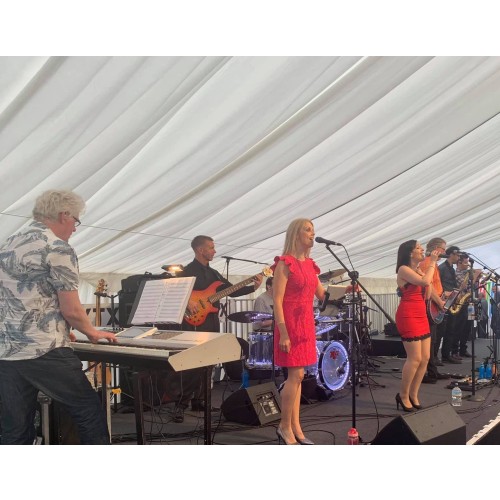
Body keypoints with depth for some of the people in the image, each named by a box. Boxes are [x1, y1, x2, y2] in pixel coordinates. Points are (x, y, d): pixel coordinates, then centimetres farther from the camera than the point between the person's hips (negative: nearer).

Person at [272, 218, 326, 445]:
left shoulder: (309, 264, 12)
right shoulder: (285, 263, -11)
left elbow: (322, 295, 17)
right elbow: (277, 300, -15)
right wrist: (283, 333, -20)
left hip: (306, 322, 8)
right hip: (290, 323, -8)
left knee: (297, 374, 10)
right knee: (296, 374, -7)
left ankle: (295, 428, 16)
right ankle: (284, 426, 8)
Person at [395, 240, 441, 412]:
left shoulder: (419, 271, 16)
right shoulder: (404, 269, -9)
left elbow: (427, 295, 12)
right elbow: (424, 281, -24)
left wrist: (431, 266, 9)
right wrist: (432, 262, -12)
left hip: (421, 316, 9)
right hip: (408, 317, -9)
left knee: (425, 358, 7)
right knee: (415, 358, -8)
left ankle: (413, 395, 16)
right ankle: (403, 395, 5)